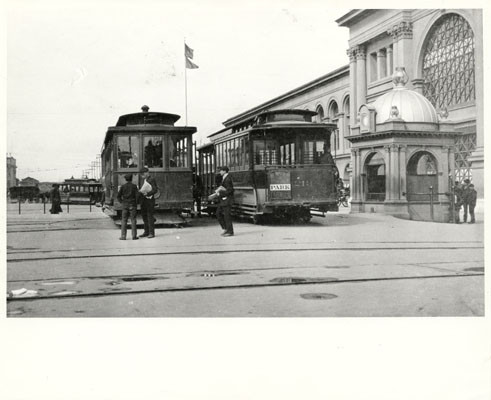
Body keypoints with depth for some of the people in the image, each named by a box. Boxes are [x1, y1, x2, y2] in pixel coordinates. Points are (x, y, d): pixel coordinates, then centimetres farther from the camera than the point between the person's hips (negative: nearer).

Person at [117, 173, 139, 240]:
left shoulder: (123, 186, 1)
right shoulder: (134, 186, -4)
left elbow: (118, 196, -3)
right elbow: (137, 195, -11)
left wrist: (121, 202, 8)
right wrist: (136, 202, 4)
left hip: (125, 205, 2)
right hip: (132, 205, -1)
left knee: (124, 220, 4)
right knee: (133, 220, 3)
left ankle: (123, 236, 1)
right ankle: (134, 236, 2)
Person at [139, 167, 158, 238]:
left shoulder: (152, 179, -8)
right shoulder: (144, 180, 17)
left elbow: (155, 190, -14)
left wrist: (147, 194, -22)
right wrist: (140, 191, 3)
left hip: (149, 199, -8)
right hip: (144, 200, 8)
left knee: (150, 216, -7)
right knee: (144, 216, 10)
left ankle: (151, 233, -3)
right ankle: (146, 232, 18)